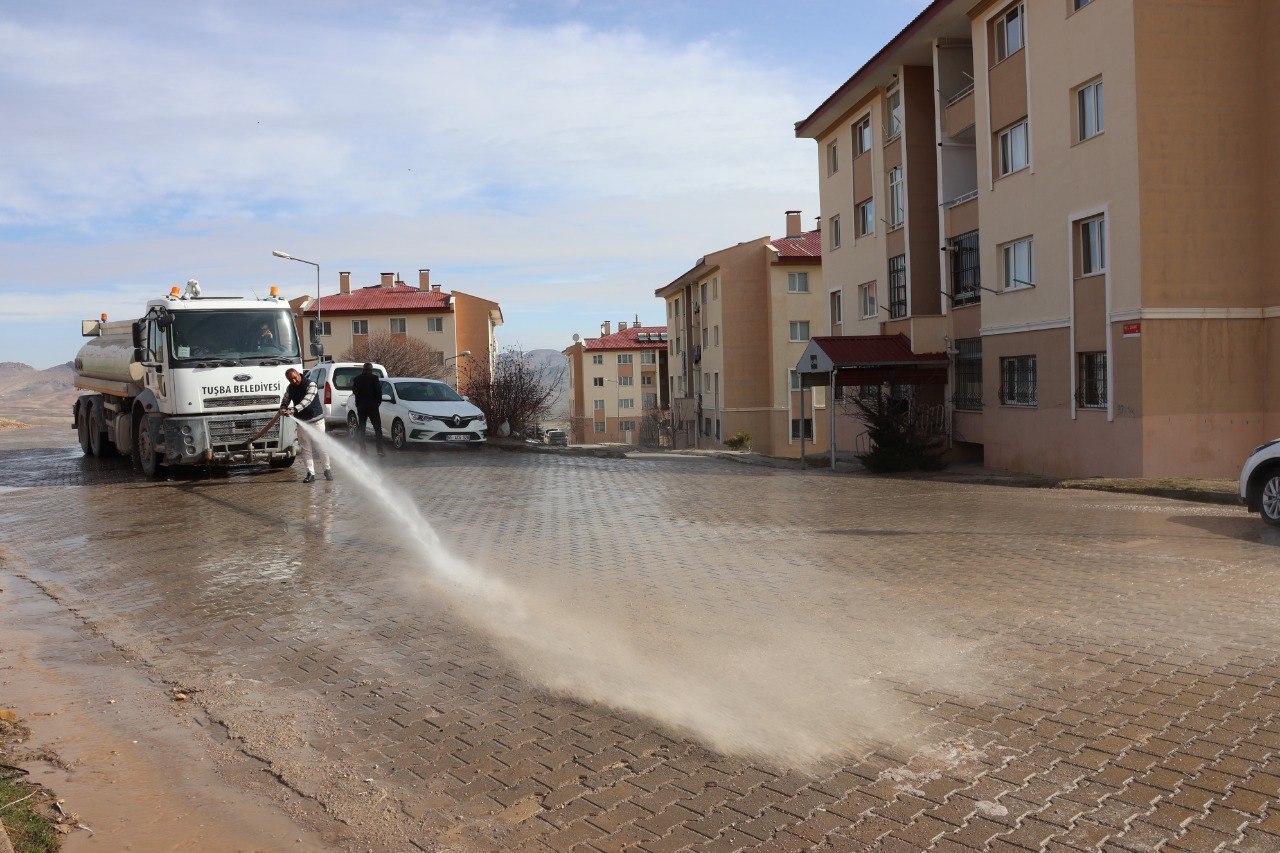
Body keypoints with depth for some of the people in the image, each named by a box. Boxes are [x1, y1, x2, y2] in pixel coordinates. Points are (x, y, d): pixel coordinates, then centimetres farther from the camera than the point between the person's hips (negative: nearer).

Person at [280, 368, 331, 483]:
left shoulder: (310, 385, -14)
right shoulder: (290, 389, 5)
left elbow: (306, 401, -27)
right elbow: (285, 401, 10)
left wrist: (293, 410, -39)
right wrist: (283, 409, -15)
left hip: (316, 421, -5)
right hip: (302, 422, 5)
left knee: (321, 447, 1)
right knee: (306, 449, 2)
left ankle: (327, 470, 16)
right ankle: (311, 473, 5)